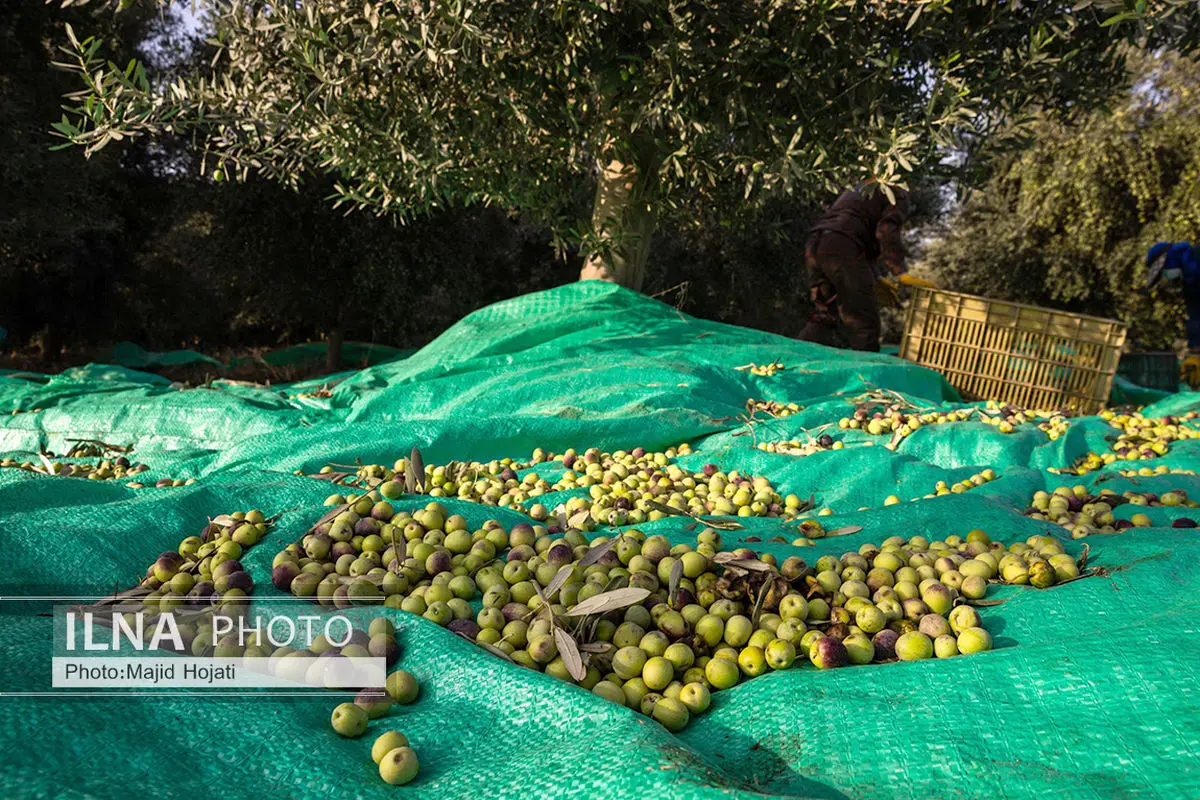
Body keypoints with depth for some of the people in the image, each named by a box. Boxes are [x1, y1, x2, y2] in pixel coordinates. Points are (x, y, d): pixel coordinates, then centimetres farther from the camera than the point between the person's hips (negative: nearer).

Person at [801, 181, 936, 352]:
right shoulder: (898, 195, 14)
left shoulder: (858, 189, 38)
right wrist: (901, 273, -11)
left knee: (823, 315, 14)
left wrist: (876, 278, 28)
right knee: (863, 321, -4)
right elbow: (887, 231, -6)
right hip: (841, 248, -8)